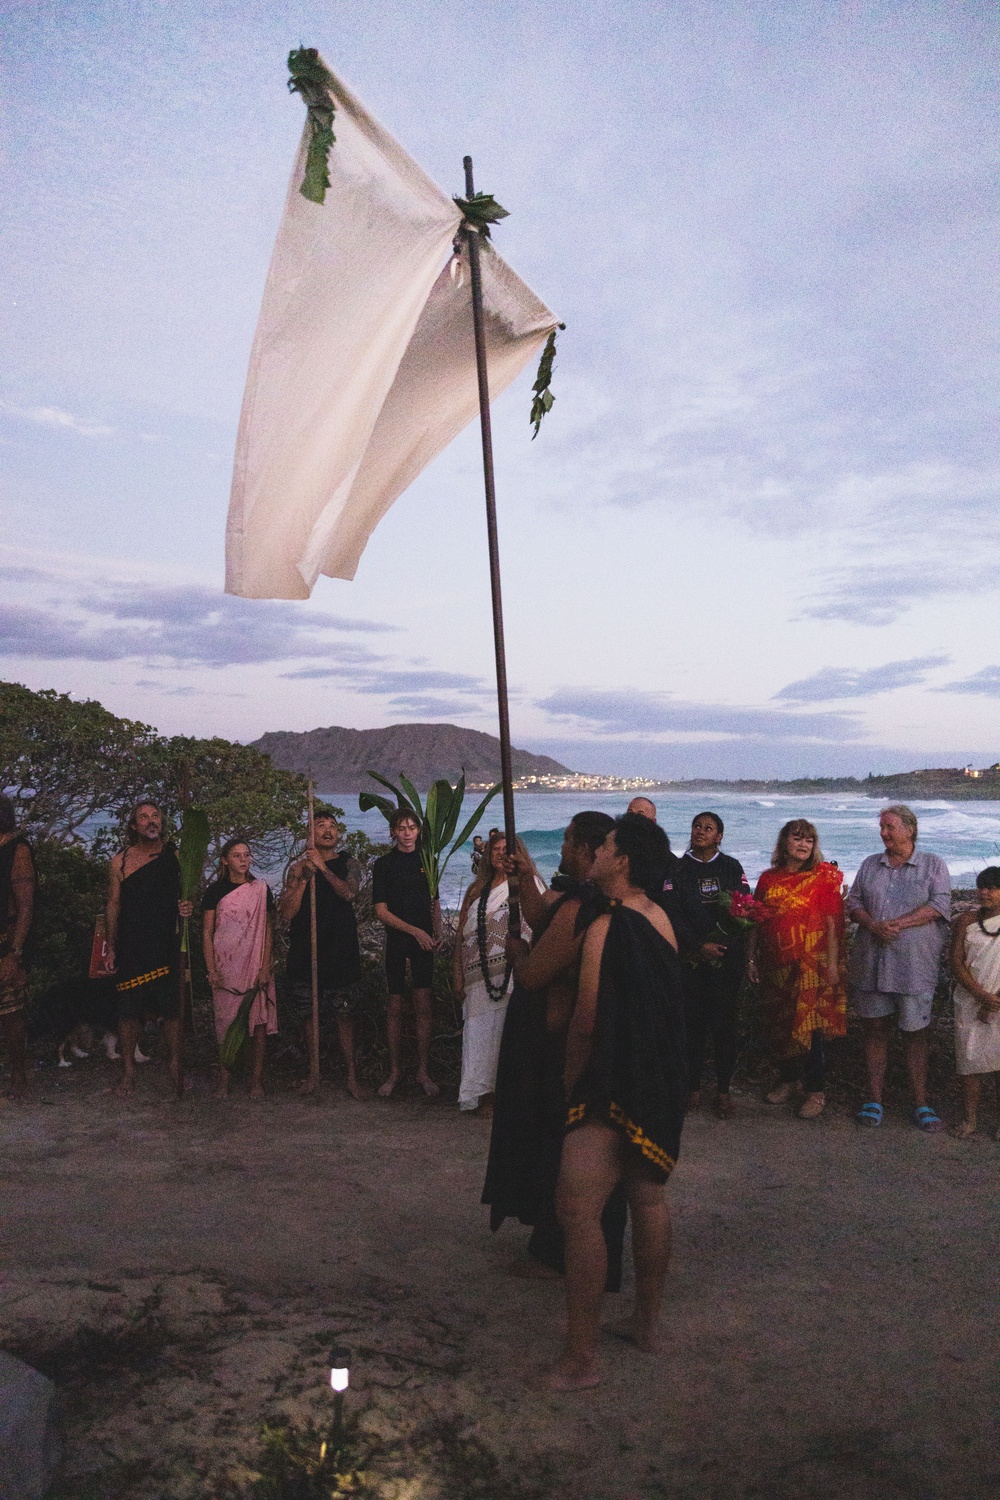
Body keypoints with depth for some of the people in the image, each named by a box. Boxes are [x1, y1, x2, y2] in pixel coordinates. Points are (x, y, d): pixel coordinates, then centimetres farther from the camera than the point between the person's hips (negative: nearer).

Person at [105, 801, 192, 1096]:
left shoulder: (175, 856, 6)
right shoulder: (120, 861, 5)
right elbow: (113, 905, 7)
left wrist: (189, 907, -11)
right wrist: (111, 947, 3)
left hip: (167, 946, 0)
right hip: (131, 947, 0)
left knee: (172, 1010, 3)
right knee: (128, 1011, 2)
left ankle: (175, 1069, 16)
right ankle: (129, 1073, 14)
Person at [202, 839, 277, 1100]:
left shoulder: (261, 890, 6)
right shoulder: (215, 890, 4)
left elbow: (268, 930, 4)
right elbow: (207, 932, 3)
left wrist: (265, 967, -5)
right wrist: (211, 970, -5)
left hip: (255, 965, 0)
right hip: (226, 967, 0)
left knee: (259, 1020, -3)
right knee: (225, 1021, 1)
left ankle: (257, 1080, 5)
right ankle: (224, 1079, 10)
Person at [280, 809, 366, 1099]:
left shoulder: (348, 864, 5)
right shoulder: (298, 868, 6)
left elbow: (349, 893, -15)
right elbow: (286, 913, -3)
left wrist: (322, 867, -21)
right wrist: (304, 877, -11)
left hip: (341, 953, -1)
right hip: (305, 953, 1)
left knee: (345, 1016, 0)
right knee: (307, 1016, 8)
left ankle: (352, 1077, 8)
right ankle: (314, 1073, 23)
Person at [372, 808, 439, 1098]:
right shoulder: (384, 864, 0)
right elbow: (381, 911, -5)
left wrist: (437, 934, 3)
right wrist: (415, 931, -12)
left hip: (423, 940, 2)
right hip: (396, 939, -1)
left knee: (423, 1005, 0)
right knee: (395, 1006, 2)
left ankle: (423, 1071, 7)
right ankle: (394, 1072, 13)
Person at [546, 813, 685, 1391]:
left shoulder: (606, 928, -21)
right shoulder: (660, 918, 4)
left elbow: (586, 1023, -19)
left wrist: (571, 1079, 0)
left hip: (614, 1086, -9)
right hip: (663, 1082, 9)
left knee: (579, 1210, -5)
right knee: (649, 1197, 19)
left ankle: (581, 1360, 1)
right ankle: (647, 1322, 34)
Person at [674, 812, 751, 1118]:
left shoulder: (731, 867, 8)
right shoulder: (679, 869, 5)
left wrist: (723, 943, -11)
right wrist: (699, 945, -10)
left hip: (727, 957, 0)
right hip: (691, 958, 0)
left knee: (724, 1022, 0)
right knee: (693, 1021, 1)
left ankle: (723, 1089, 11)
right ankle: (693, 1086, 13)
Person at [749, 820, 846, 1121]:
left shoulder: (823, 878, -3)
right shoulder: (768, 879, 8)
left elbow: (833, 924, -6)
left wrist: (832, 964, -11)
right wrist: (752, 959, 10)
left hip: (811, 966, -4)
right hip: (774, 966, 4)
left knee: (810, 1026, -2)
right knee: (777, 1025, 12)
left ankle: (816, 1091, 11)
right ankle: (788, 1079, 30)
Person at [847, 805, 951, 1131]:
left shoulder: (933, 865, 4)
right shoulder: (870, 865, 14)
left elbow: (939, 905, -8)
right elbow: (853, 902, 9)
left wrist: (897, 924, -16)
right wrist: (873, 925, -12)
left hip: (914, 965, -3)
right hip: (870, 963, 3)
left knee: (915, 1033, 3)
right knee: (874, 1029, 6)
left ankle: (921, 1105, 12)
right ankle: (874, 1100, 14)